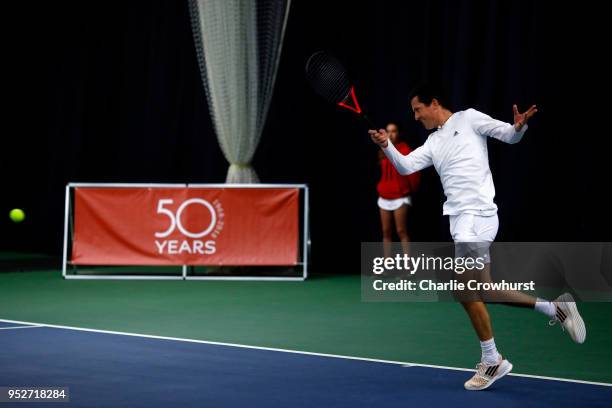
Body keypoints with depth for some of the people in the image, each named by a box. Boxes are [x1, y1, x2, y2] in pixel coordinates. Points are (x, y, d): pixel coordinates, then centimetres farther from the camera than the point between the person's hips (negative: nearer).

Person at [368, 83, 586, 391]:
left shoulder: (468, 118, 2)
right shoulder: (433, 143, 21)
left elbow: (509, 135, -2)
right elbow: (405, 166, 10)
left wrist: (519, 126, -25)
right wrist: (386, 145, -7)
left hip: (477, 213, -8)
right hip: (459, 219, 8)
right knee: (483, 292, 8)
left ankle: (492, 360, -2)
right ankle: (554, 307, 18)